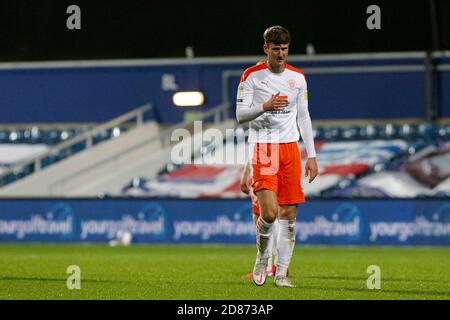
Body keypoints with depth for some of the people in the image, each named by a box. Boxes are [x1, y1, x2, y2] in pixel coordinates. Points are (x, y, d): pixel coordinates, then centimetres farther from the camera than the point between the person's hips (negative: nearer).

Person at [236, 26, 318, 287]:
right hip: (262, 148, -4)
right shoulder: (252, 76, -2)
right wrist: (264, 106, -24)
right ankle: (262, 256, 9)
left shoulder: (298, 77, 9)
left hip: (290, 148, 4)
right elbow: (241, 115, -5)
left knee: (289, 214, 0)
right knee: (269, 212, -18)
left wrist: (312, 155, 9)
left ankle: (282, 273, 7)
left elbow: (303, 117, 14)